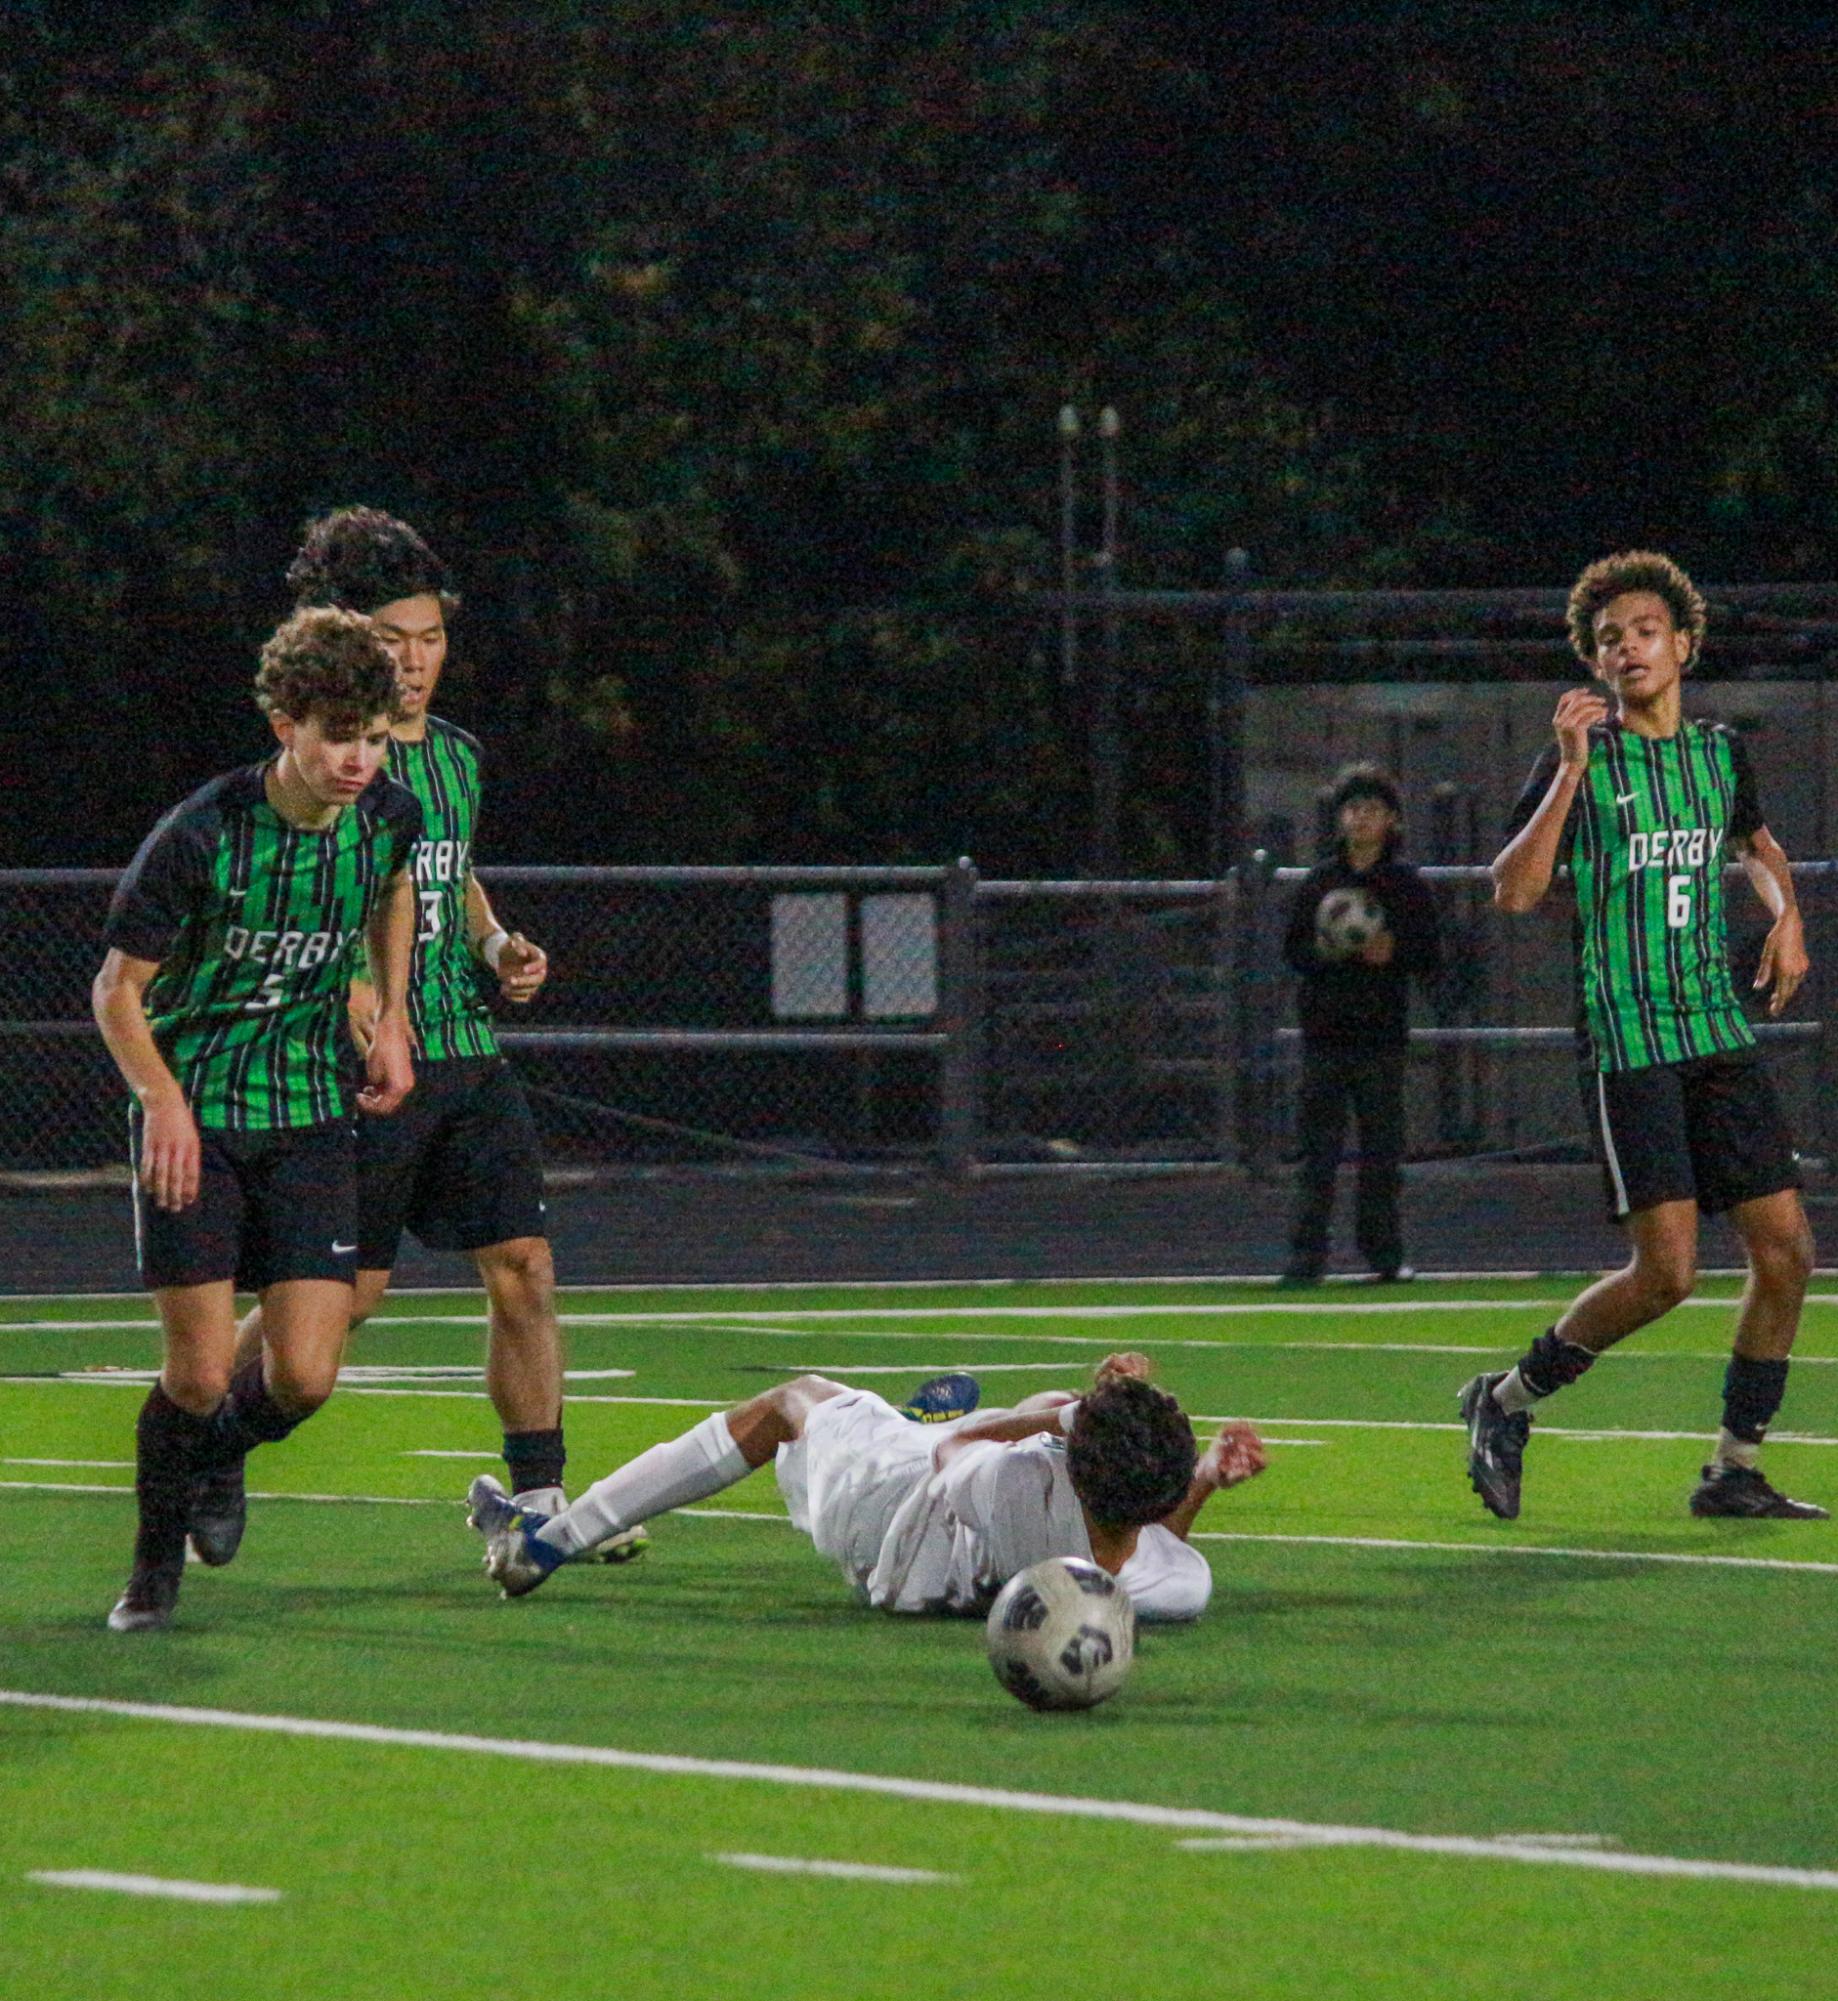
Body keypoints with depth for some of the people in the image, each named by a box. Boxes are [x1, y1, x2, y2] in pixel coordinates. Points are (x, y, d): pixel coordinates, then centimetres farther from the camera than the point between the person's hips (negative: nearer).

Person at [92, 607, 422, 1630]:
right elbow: (119, 988, -9)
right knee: (202, 1370, -9)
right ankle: (156, 1563, 17)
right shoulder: (198, 838, -19)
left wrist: (391, 1018, 14)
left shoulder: (389, 815, -5)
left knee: (303, 1379, -7)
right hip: (193, 1122, -3)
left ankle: (216, 1456, 28)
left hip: (311, 1116, 3)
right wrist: (164, 1102, -23)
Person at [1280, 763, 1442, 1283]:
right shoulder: (1318, 883, 9)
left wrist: (1393, 952, -14)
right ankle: (1307, 1254, -7)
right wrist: (1321, 950, -11)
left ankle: (1383, 1251, 10)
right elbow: (1292, 950, 10)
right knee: (1318, 1148, -5)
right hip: (1324, 1031, 1)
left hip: (1382, 1034, -1)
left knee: (1382, 1151, 1)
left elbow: (1432, 960, 4)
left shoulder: (1407, 885, 6)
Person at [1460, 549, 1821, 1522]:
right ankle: (1507, 1403, 7)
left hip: (1722, 1032, 6)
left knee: (1785, 1249, -1)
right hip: (1628, 1037, -6)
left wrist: (1785, 915, 15)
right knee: (1666, 1269, -13)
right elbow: (1513, 892, -14)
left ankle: (1734, 1470, 10)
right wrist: (1570, 772, -20)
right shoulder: (1581, 760, -3)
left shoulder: (1720, 752, 13)